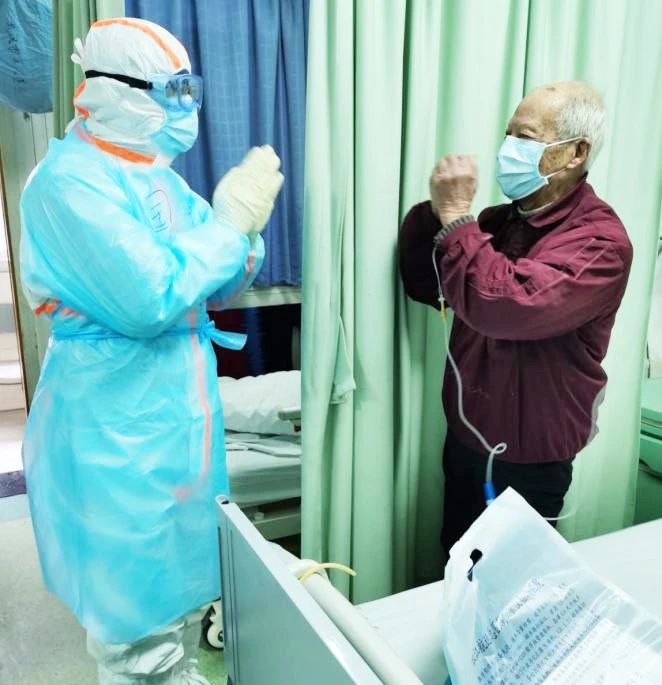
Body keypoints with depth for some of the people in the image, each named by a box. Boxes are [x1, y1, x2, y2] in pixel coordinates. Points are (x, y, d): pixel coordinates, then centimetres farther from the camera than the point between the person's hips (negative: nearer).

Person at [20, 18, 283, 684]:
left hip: (181, 416, 9)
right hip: (117, 434, -8)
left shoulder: (156, 176, 9)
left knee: (182, 576, 25)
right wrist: (229, 221, -18)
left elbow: (219, 286, 11)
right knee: (137, 611, 7)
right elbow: (147, 302, -27)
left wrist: (245, 224, -7)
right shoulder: (70, 180, -17)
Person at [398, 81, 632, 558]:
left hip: (527, 460, -6)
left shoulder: (599, 239, -20)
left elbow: (506, 308, -36)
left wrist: (456, 217, -26)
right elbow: (424, 286, 4)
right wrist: (435, 211, -11)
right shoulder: (500, 220, 3)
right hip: (465, 440, 7)